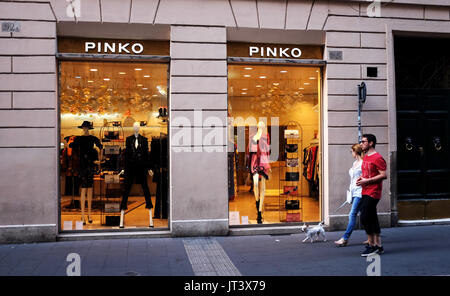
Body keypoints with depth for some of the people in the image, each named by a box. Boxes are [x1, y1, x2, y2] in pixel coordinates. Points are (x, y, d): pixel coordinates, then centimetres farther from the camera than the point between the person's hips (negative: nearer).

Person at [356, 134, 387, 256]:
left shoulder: (377, 158, -12)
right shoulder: (365, 157, 17)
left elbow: (384, 175, -18)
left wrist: (367, 181, -18)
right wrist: (360, 178, 7)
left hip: (372, 193, -9)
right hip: (365, 192, 9)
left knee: (364, 218, -11)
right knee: (372, 218, 12)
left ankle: (372, 245, -1)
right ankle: (378, 245, 19)